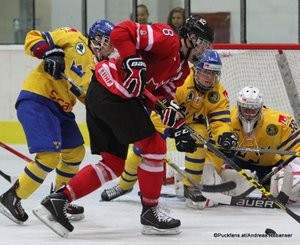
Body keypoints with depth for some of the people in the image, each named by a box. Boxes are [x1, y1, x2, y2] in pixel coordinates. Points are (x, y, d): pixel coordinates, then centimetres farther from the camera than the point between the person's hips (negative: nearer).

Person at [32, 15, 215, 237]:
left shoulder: (181, 68, 19)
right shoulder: (167, 38, -10)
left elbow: (152, 95, 11)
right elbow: (121, 32, -18)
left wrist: (168, 107, -10)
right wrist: (133, 61, -27)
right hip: (113, 92, -10)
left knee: (113, 164, 10)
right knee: (154, 146, -4)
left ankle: (57, 201, 7)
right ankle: (150, 211, 6)